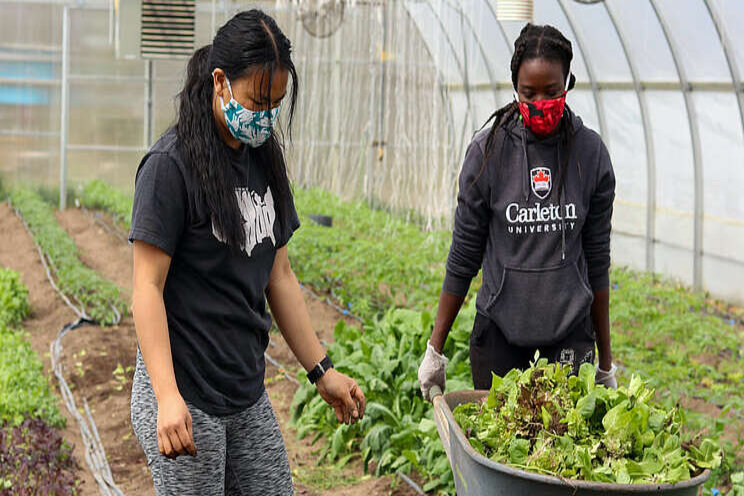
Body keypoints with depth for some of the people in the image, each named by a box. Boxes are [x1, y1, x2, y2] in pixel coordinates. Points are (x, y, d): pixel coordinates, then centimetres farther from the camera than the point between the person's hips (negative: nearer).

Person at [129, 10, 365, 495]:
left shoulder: (264, 160, 11)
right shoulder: (172, 165, -12)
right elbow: (148, 289, -15)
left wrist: (322, 371, 14)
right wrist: (168, 397, -23)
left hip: (248, 393, 7)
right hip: (185, 396, -7)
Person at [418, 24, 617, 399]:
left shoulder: (589, 152, 0)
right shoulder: (489, 150, -4)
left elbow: (597, 259, 7)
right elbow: (463, 255, 2)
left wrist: (606, 360, 11)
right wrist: (435, 350, 2)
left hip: (570, 336, 1)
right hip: (499, 334, -1)